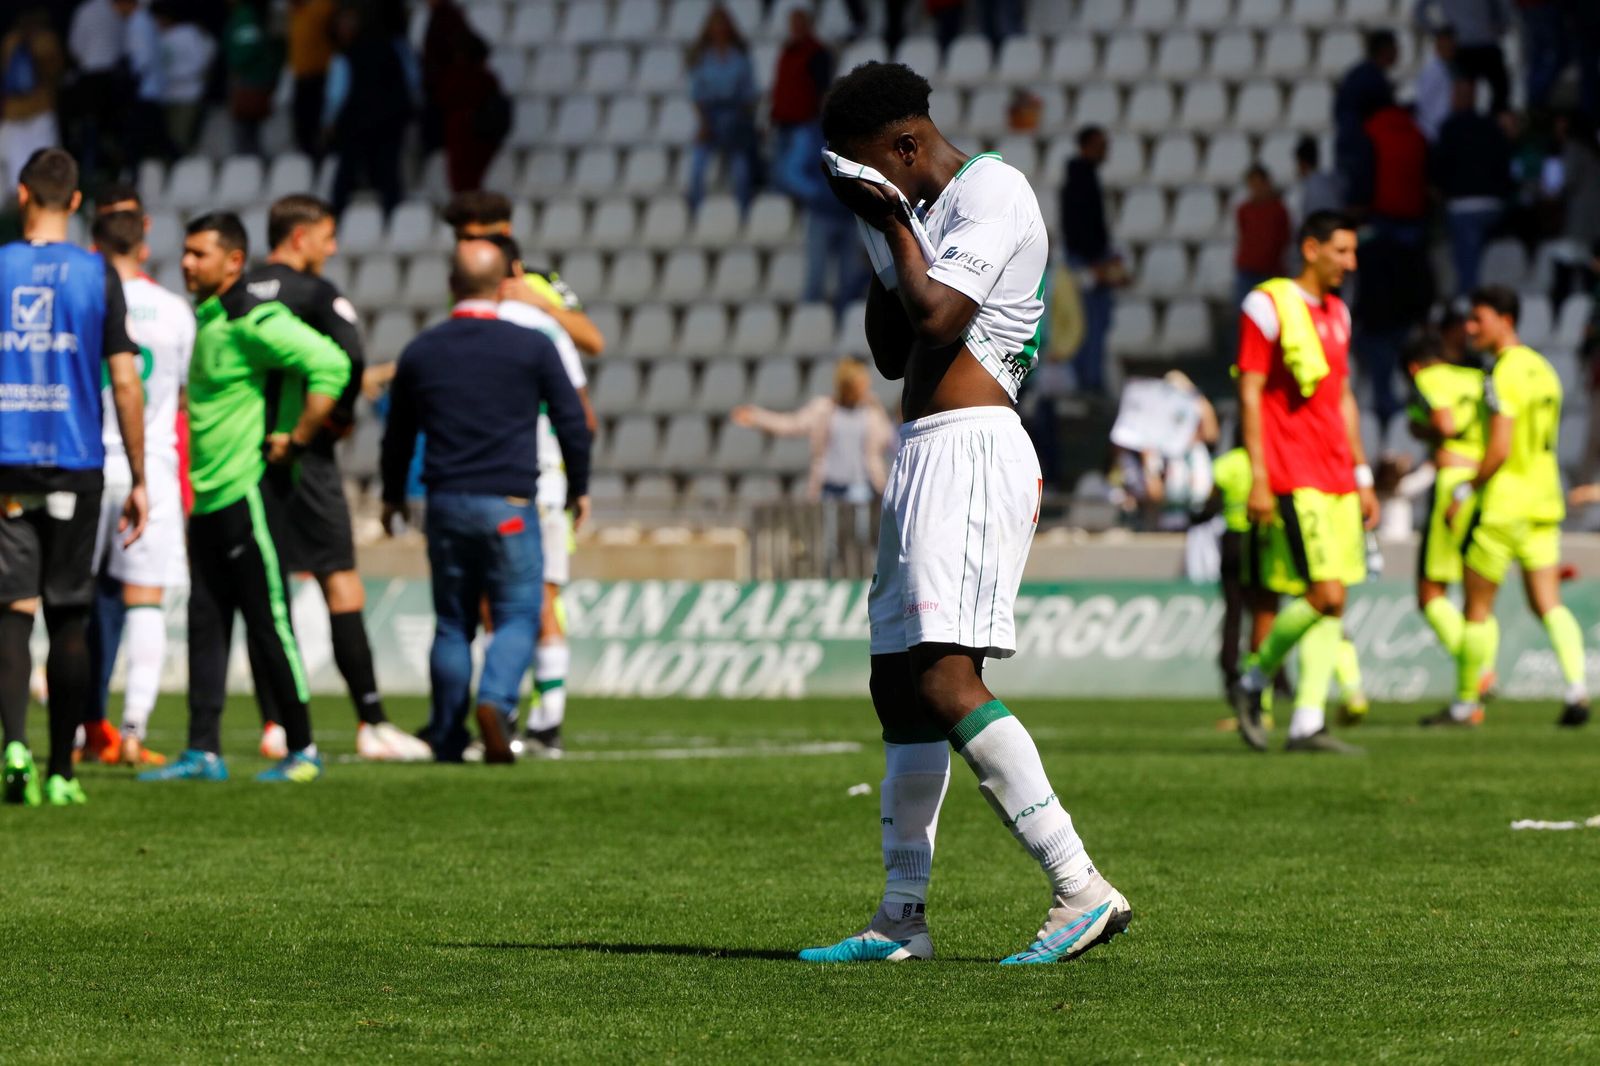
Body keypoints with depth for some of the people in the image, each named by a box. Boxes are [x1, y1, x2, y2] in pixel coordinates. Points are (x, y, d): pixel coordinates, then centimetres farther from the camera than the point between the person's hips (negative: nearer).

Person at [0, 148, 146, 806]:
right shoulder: (98, 277, -1)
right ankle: (60, 772, 11)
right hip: (75, 469, 0)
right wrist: (139, 481, 5)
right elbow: (125, 385, -2)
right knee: (69, 620, 8)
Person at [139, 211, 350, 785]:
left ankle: (303, 751, 4)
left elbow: (331, 365, -23)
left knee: (269, 624, -4)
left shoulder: (253, 322, -14)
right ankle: (204, 752, 8)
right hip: (208, 500, 9)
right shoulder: (206, 321, 15)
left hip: (247, 495, -9)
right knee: (205, 624, 7)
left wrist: (296, 440, -19)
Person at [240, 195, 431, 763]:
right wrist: (341, 415, -4)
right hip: (303, 456, -6)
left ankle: (275, 723, 6)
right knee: (342, 585, -4)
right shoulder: (316, 294, -8)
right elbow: (348, 358, -20)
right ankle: (371, 722, -6)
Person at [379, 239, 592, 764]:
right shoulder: (532, 347, -3)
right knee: (517, 616, 2)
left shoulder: (420, 352, 6)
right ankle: (496, 700, -24)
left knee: (452, 623, 11)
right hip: (510, 504, -3)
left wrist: (392, 495, 30)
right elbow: (572, 421, 1)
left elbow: (398, 434, 15)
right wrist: (579, 487, 16)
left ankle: (447, 740, 11)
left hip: (446, 504, 3)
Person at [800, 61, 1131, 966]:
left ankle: (1083, 888, -24)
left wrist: (898, 228, -6)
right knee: (900, 687, 11)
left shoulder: (991, 191, -8)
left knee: (947, 682, -20)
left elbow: (936, 317, -20)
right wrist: (877, 240, 15)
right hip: (930, 457, 11)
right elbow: (894, 356, 25)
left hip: (970, 453, -11)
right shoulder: (936, 210, 23)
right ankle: (903, 918, 15)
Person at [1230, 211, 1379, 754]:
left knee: (1334, 605, 2)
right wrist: (1258, 478, -14)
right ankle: (1254, 679, 5)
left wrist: (1363, 477, 19)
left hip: (1338, 480, 8)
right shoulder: (1267, 306, -6)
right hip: (1294, 481, -8)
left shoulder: (1337, 313, 17)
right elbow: (1249, 394, -9)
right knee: (1326, 595, -15)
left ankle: (1307, 723, 3)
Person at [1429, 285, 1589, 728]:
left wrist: (1464, 492, -10)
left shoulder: (1504, 375, -15)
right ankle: (1576, 685, -16)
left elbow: (1499, 449, -21)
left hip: (1502, 505, -8)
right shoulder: (1542, 369, 12)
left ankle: (1466, 703, 12)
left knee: (1477, 607, 4)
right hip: (1544, 502, 8)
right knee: (1547, 604, 4)